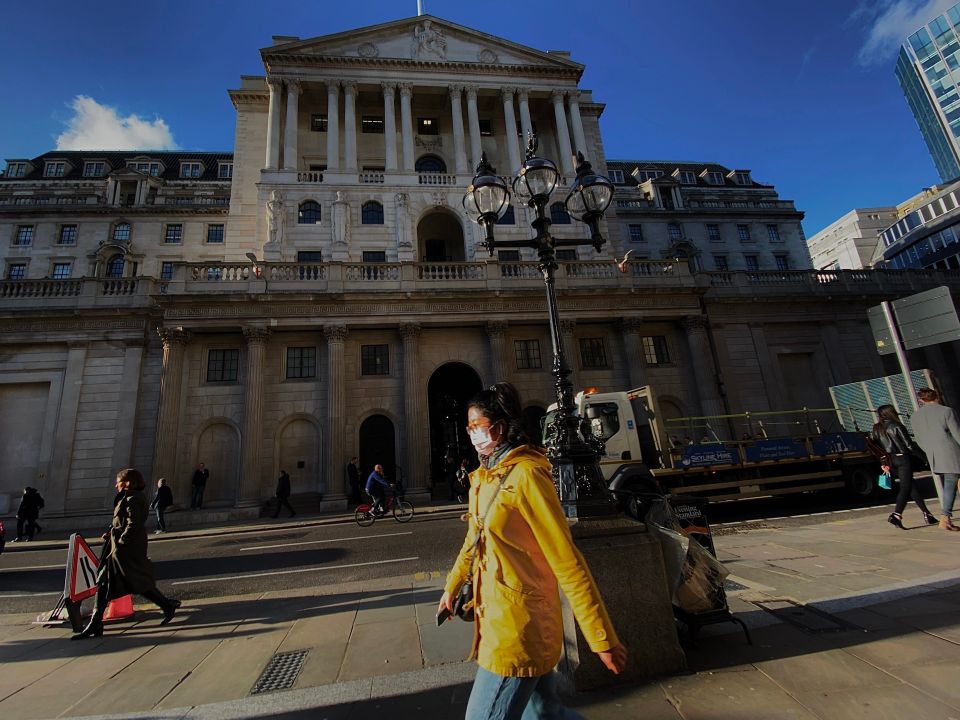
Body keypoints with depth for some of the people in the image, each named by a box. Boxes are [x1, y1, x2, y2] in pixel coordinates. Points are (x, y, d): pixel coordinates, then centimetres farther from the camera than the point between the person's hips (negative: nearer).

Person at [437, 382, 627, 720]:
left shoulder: (526, 475, -21)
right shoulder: (484, 478, 5)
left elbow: (568, 561, -21)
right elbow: (473, 540, 20)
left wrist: (603, 640, -17)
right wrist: (451, 586, 28)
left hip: (519, 628, -8)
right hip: (495, 621, 8)